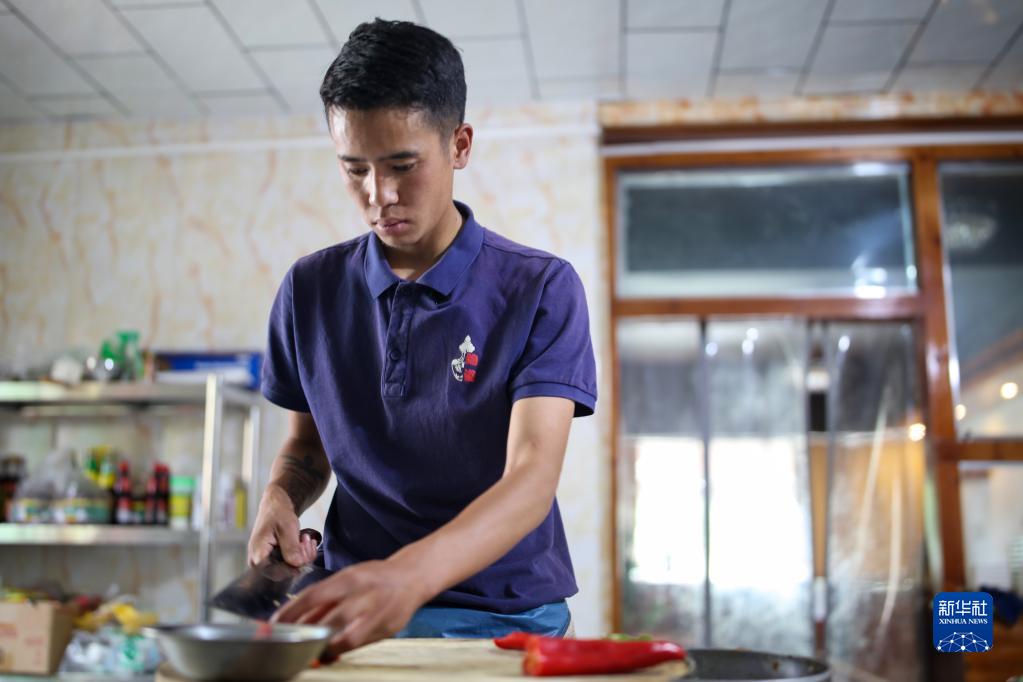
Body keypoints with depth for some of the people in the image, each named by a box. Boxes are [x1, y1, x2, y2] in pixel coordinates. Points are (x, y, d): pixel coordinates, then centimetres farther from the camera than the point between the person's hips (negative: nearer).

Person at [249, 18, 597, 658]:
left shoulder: (541, 289, -8)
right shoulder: (312, 289, 3)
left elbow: (533, 474, -18)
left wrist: (408, 575, -35)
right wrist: (280, 499, -8)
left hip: (505, 614, -1)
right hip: (352, 609, 2)